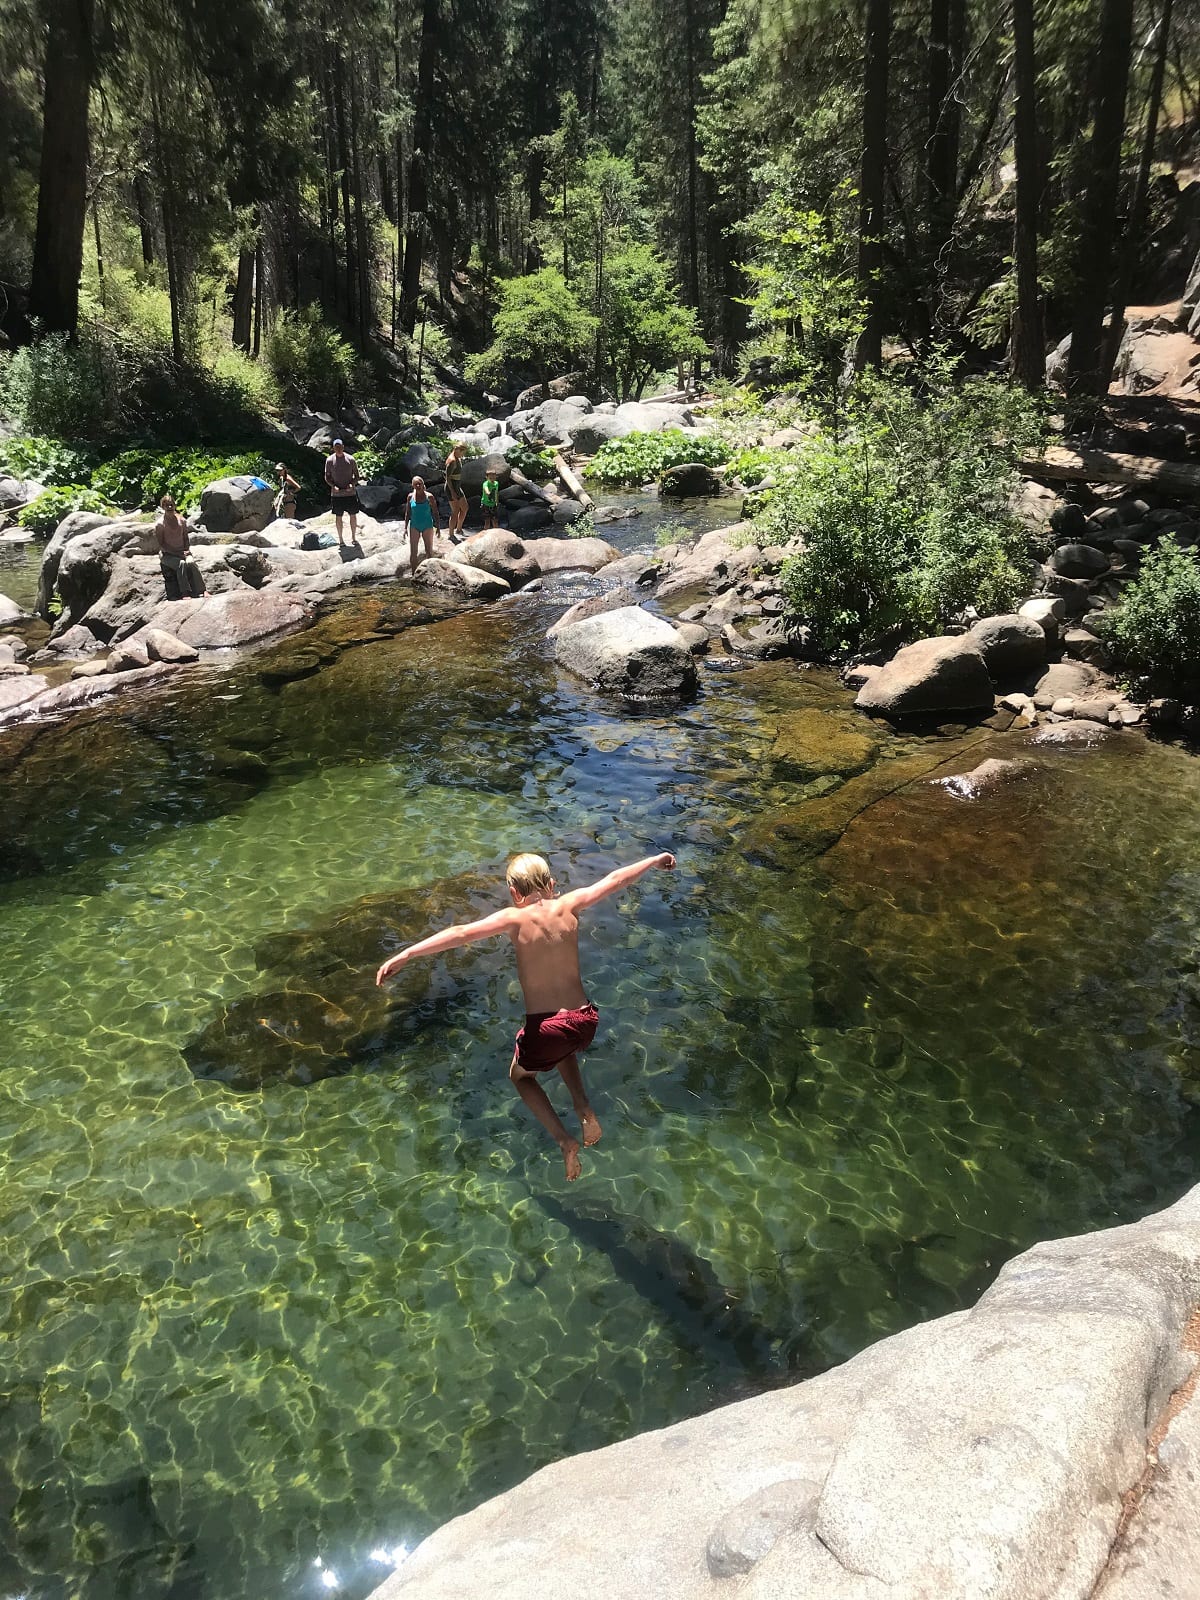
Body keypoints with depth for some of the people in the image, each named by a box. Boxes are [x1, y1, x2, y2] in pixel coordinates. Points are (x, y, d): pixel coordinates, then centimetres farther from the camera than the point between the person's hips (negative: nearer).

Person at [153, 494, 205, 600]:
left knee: (191, 563, -29)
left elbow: (186, 538, 15)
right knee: (181, 564, -33)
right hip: (167, 555, -3)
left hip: (182, 551, 3)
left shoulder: (181, 520, 8)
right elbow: (161, 545, -8)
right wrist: (177, 553, -16)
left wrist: (186, 551, -4)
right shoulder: (159, 524, -5)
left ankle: (201, 591, -34)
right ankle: (185, 593, -38)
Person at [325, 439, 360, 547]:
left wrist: (352, 484, -15)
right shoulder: (329, 460, -2)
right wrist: (333, 486, -15)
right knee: (338, 516, 6)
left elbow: (356, 476, 4)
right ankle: (340, 538, 17)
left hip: (350, 492, 1)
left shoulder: (350, 459, -1)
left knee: (353, 515, 5)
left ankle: (353, 537, 20)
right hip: (336, 493, 0)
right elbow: (327, 477, 4)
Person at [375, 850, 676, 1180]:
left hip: (546, 1027, -4)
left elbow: (462, 933, -25)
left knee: (521, 1076, 29)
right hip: (586, 1021, 4)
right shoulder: (568, 906, 0)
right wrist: (654, 861, 29)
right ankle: (584, 1108, 18)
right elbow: (616, 879, 13)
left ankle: (564, 1141, 10)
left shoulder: (515, 918, -10)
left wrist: (405, 955, -30)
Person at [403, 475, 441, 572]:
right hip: (414, 525, 1)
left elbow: (435, 513, -1)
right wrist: (405, 527, 4)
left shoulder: (429, 497, -7)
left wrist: (438, 527, -3)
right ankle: (414, 573, 4)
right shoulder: (410, 497, -1)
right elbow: (407, 513, 7)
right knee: (413, 552, -3)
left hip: (427, 526, -1)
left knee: (429, 551, 8)